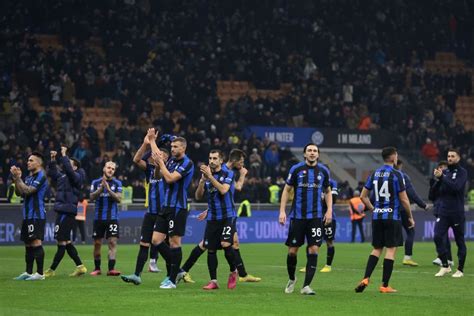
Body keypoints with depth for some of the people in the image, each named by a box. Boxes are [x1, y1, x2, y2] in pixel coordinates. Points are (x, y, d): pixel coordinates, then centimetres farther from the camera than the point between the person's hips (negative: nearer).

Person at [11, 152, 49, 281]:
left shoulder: (41, 176, -10)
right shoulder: (29, 177, 17)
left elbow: (27, 191, -18)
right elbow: (19, 192, 15)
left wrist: (18, 178, -12)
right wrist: (16, 178, 3)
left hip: (37, 215, -9)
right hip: (28, 215, 9)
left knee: (36, 243, -12)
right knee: (28, 244, 11)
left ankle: (40, 273, -12)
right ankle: (28, 272, 17)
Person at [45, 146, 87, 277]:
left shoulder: (76, 177, -8)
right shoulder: (62, 177, 17)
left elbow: (68, 169, -27)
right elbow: (52, 173, 31)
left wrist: (64, 155, -19)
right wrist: (53, 160, 19)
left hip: (67, 213, -10)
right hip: (62, 212, 10)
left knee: (61, 242, -5)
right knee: (66, 242, 12)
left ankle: (52, 270, -2)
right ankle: (80, 266, 14)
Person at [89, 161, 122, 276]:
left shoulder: (117, 183, 4)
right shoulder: (96, 182, 6)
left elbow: (119, 198, -7)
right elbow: (92, 197, -4)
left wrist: (108, 189, -20)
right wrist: (101, 188, -17)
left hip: (112, 218, -1)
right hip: (98, 218, 1)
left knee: (113, 242, -12)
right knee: (97, 243, 5)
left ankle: (111, 268, -18)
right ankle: (97, 269, 18)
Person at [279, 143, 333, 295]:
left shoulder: (323, 171, 6)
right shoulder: (296, 169, -1)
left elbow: (328, 192, 18)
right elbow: (286, 190, 5)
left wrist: (329, 210, 6)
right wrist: (282, 211, -2)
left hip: (316, 216, 1)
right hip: (297, 215, -1)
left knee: (313, 250, -9)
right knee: (292, 250, 2)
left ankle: (306, 286, -4)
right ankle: (291, 279, 28)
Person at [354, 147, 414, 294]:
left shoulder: (374, 174, 7)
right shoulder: (396, 174, -9)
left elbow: (363, 196, 10)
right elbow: (404, 200, -8)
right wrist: (410, 217, 3)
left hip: (377, 217, 6)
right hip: (392, 217, -5)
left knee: (377, 249, 14)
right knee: (391, 250, 0)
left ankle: (366, 279, -1)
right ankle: (385, 285, 0)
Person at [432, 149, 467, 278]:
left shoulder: (462, 172, -3)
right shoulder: (444, 172, 12)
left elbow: (456, 187, -20)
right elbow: (436, 192, 10)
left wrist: (441, 178, -22)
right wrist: (437, 178, -7)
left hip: (457, 213, -4)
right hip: (443, 212, 4)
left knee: (459, 240, 3)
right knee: (438, 237, -8)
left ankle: (460, 269, 12)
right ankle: (445, 266, 3)